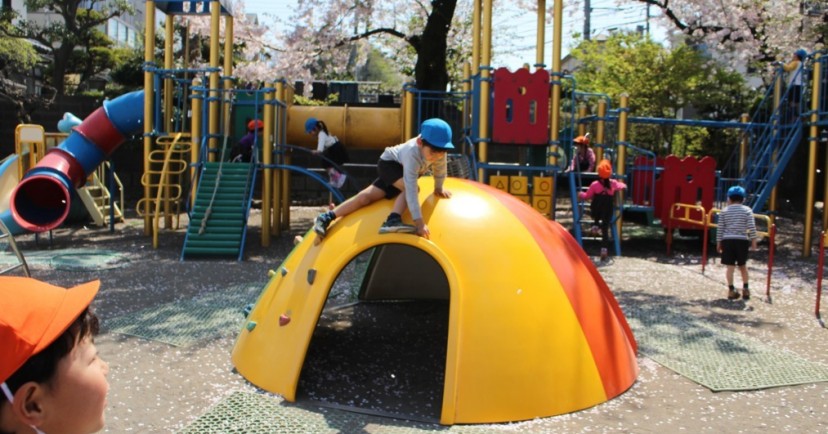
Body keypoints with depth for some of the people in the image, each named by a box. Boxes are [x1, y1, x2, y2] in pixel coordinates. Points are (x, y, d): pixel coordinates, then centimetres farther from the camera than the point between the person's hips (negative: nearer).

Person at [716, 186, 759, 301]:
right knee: (742, 265, 15)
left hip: (727, 240, 0)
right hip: (742, 240, 0)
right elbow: (751, 227, -5)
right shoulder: (747, 210, 2)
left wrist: (719, 242, 9)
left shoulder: (724, 211, 4)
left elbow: (720, 228, 4)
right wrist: (754, 240, 0)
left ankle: (731, 290, 0)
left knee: (730, 266, 1)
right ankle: (745, 289, 19)